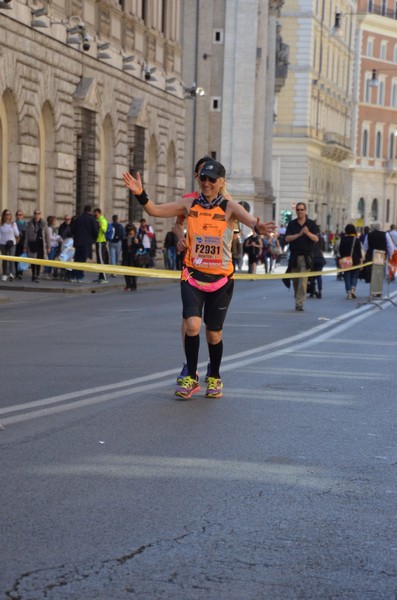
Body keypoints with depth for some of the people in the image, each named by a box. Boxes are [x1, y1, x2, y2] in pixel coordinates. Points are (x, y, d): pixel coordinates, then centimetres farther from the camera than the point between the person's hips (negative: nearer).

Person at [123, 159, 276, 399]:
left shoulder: (229, 207, -7)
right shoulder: (189, 204, 1)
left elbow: (248, 218, -27)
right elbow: (155, 210, 1)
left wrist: (258, 227, -50)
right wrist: (141, 194, -17)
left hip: (221, 279, -1)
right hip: (193, 275, 1)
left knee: (214, 334, 7)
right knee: (192, 324, -17)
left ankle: (215, 378, 31)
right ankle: (192, 378, 0)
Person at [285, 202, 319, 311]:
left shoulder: (311, 224, 4)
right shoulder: (291, 224, 7)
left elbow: (316, 239, -3)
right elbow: (287, 239, -3)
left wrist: (308, 233, -21)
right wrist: (299, 234, -14)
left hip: (306, 256, -2)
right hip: (294, 256, 3)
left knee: (303, 280, -13)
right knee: (295, 281, 8)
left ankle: (300, 303, -16)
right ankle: (297, 300, 22)